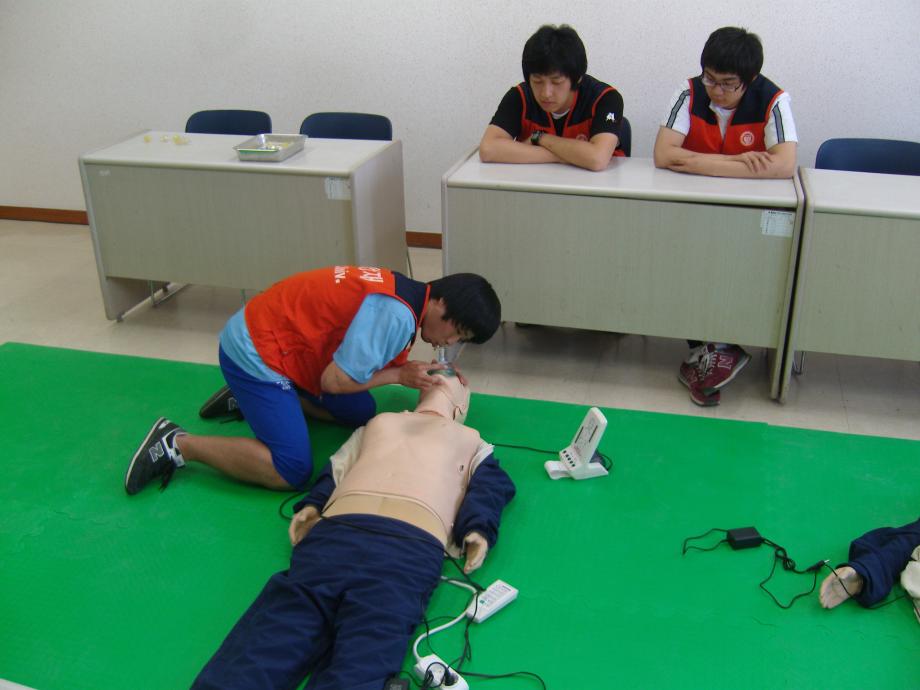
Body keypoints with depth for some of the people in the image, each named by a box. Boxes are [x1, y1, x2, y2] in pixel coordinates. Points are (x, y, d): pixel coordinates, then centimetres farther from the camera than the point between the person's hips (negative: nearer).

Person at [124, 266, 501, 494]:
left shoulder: (401, 293, 4)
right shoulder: (397, 315, -26)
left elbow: (381, 355, 12)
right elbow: (335, 381, -23)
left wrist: (420, 372, -3)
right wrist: (399, 375, -11)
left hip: (276, 338, 10)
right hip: (253, 353, -10)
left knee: (360, 413, 14)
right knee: (291, 471, -14)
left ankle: (249, 399, 19)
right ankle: (179, 445, -3)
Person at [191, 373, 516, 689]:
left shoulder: (470, 440, 37)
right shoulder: (379, 421, 42)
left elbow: (491, 486, 20)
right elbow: (336, 468, 29)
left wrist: (478, 529, -2)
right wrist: (311, 505, 8)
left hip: (408, 545, -2)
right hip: (336, 530, 3)